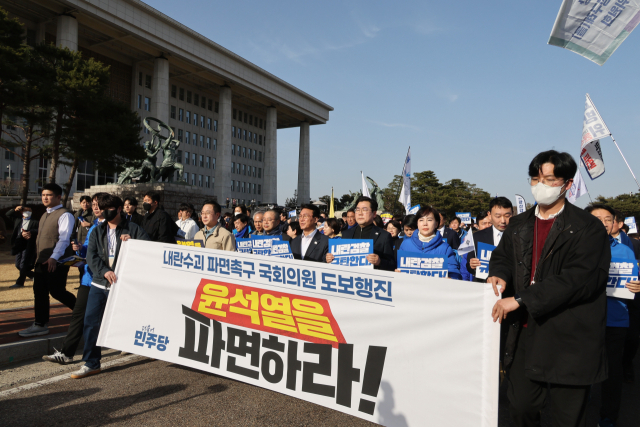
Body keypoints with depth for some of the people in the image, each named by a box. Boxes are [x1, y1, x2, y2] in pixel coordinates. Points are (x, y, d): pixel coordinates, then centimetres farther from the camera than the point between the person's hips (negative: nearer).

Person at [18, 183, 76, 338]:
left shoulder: (64, 215, -11)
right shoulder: (45, 216, 18)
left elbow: (64, 238, -21)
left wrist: (54, 257, -31)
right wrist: (30, 236, 5)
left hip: (56, 262, -9)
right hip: (41, 260, 9)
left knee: (56, 291, -4)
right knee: (39, 291, 10)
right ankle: (40, 325, 19)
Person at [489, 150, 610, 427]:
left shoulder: (588, 229, -9)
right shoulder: (519, 225, 11)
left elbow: (578, 279, -20)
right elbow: (502, 255, 21)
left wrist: (521, 299, -22)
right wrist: (500, 275, -5)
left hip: (568, 339, -5)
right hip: (525, 332, 5)